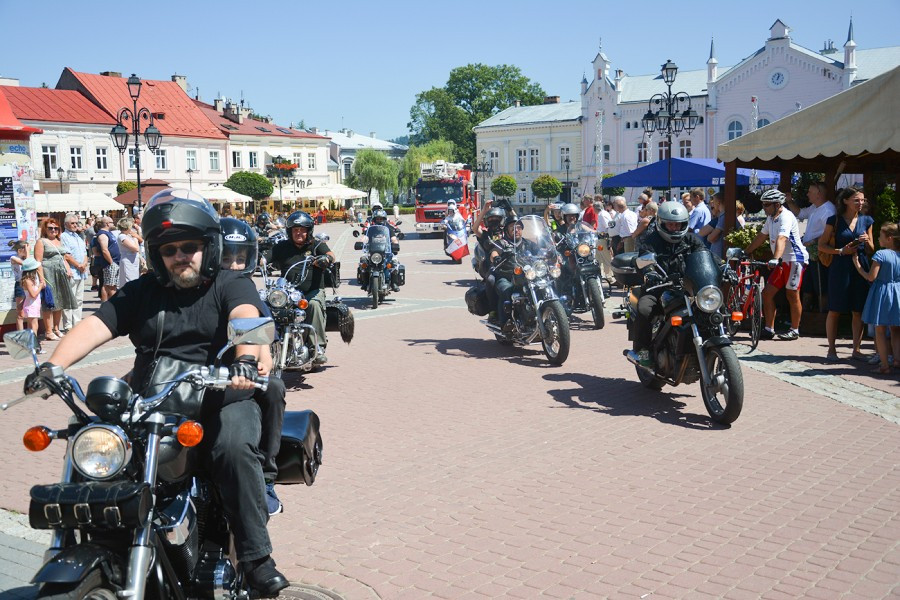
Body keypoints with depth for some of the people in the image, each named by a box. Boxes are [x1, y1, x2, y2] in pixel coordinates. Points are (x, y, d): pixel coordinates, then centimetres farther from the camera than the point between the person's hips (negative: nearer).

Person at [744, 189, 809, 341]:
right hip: (781, 261, 9)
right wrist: (746, 252, 23)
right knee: (767, 293, 4)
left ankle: (794, 330, 10)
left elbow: (782, 239, -33)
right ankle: (769, 329, 10)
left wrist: (775, 259, -45)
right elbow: (761, 236, 21)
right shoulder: (771, 218, 10)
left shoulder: (786, 217, -18)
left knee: (792, 295, -2)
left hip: (795, 259, -9)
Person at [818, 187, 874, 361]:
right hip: (840, 269, -3)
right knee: (834, 310, 0)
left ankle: (856, 350, 13)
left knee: (859, 311, 4)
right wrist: (841, 251, -13)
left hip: (860, 268, 3)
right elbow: (822, 245, 0)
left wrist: (867, 242, -8)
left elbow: (871, 250, 14)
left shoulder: (866, 221, 9)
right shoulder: (835, 220, -1)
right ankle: (831, 349, 10)